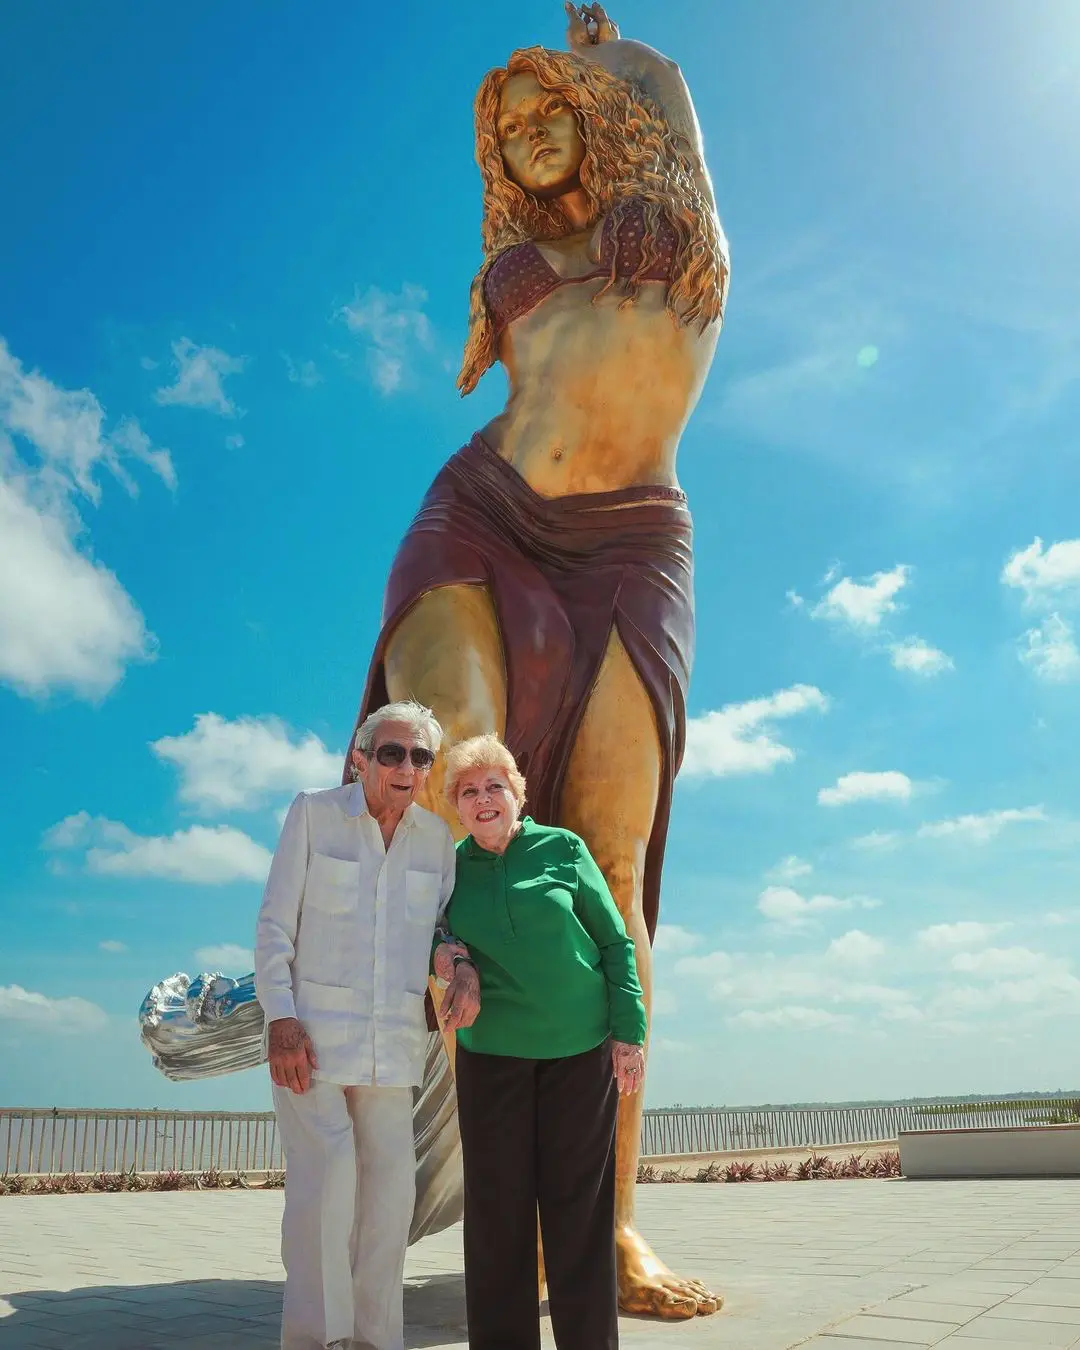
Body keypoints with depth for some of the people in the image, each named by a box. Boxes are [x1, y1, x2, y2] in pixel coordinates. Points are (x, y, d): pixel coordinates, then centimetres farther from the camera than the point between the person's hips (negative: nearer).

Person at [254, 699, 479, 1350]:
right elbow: (275, 924, -4)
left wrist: (464, 971, -7)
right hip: (313, 1028, -4)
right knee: (327, 1176, -12)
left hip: (394, 1038, 4)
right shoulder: (314, 813, -3)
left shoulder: (436, 836, 6)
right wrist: (280, 1017, -13)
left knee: (392, 1181, 5)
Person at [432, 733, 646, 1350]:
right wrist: (441, 951, -8)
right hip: (491, 1052, 2)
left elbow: (616, 942, 1)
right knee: (497, 1208, 6)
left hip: (581, 1050, -2)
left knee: (580, 1208, 4)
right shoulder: (450, 867, 4)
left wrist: (629, 1032, -5)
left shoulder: (563, 849, -2)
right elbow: (432, 931, 16)